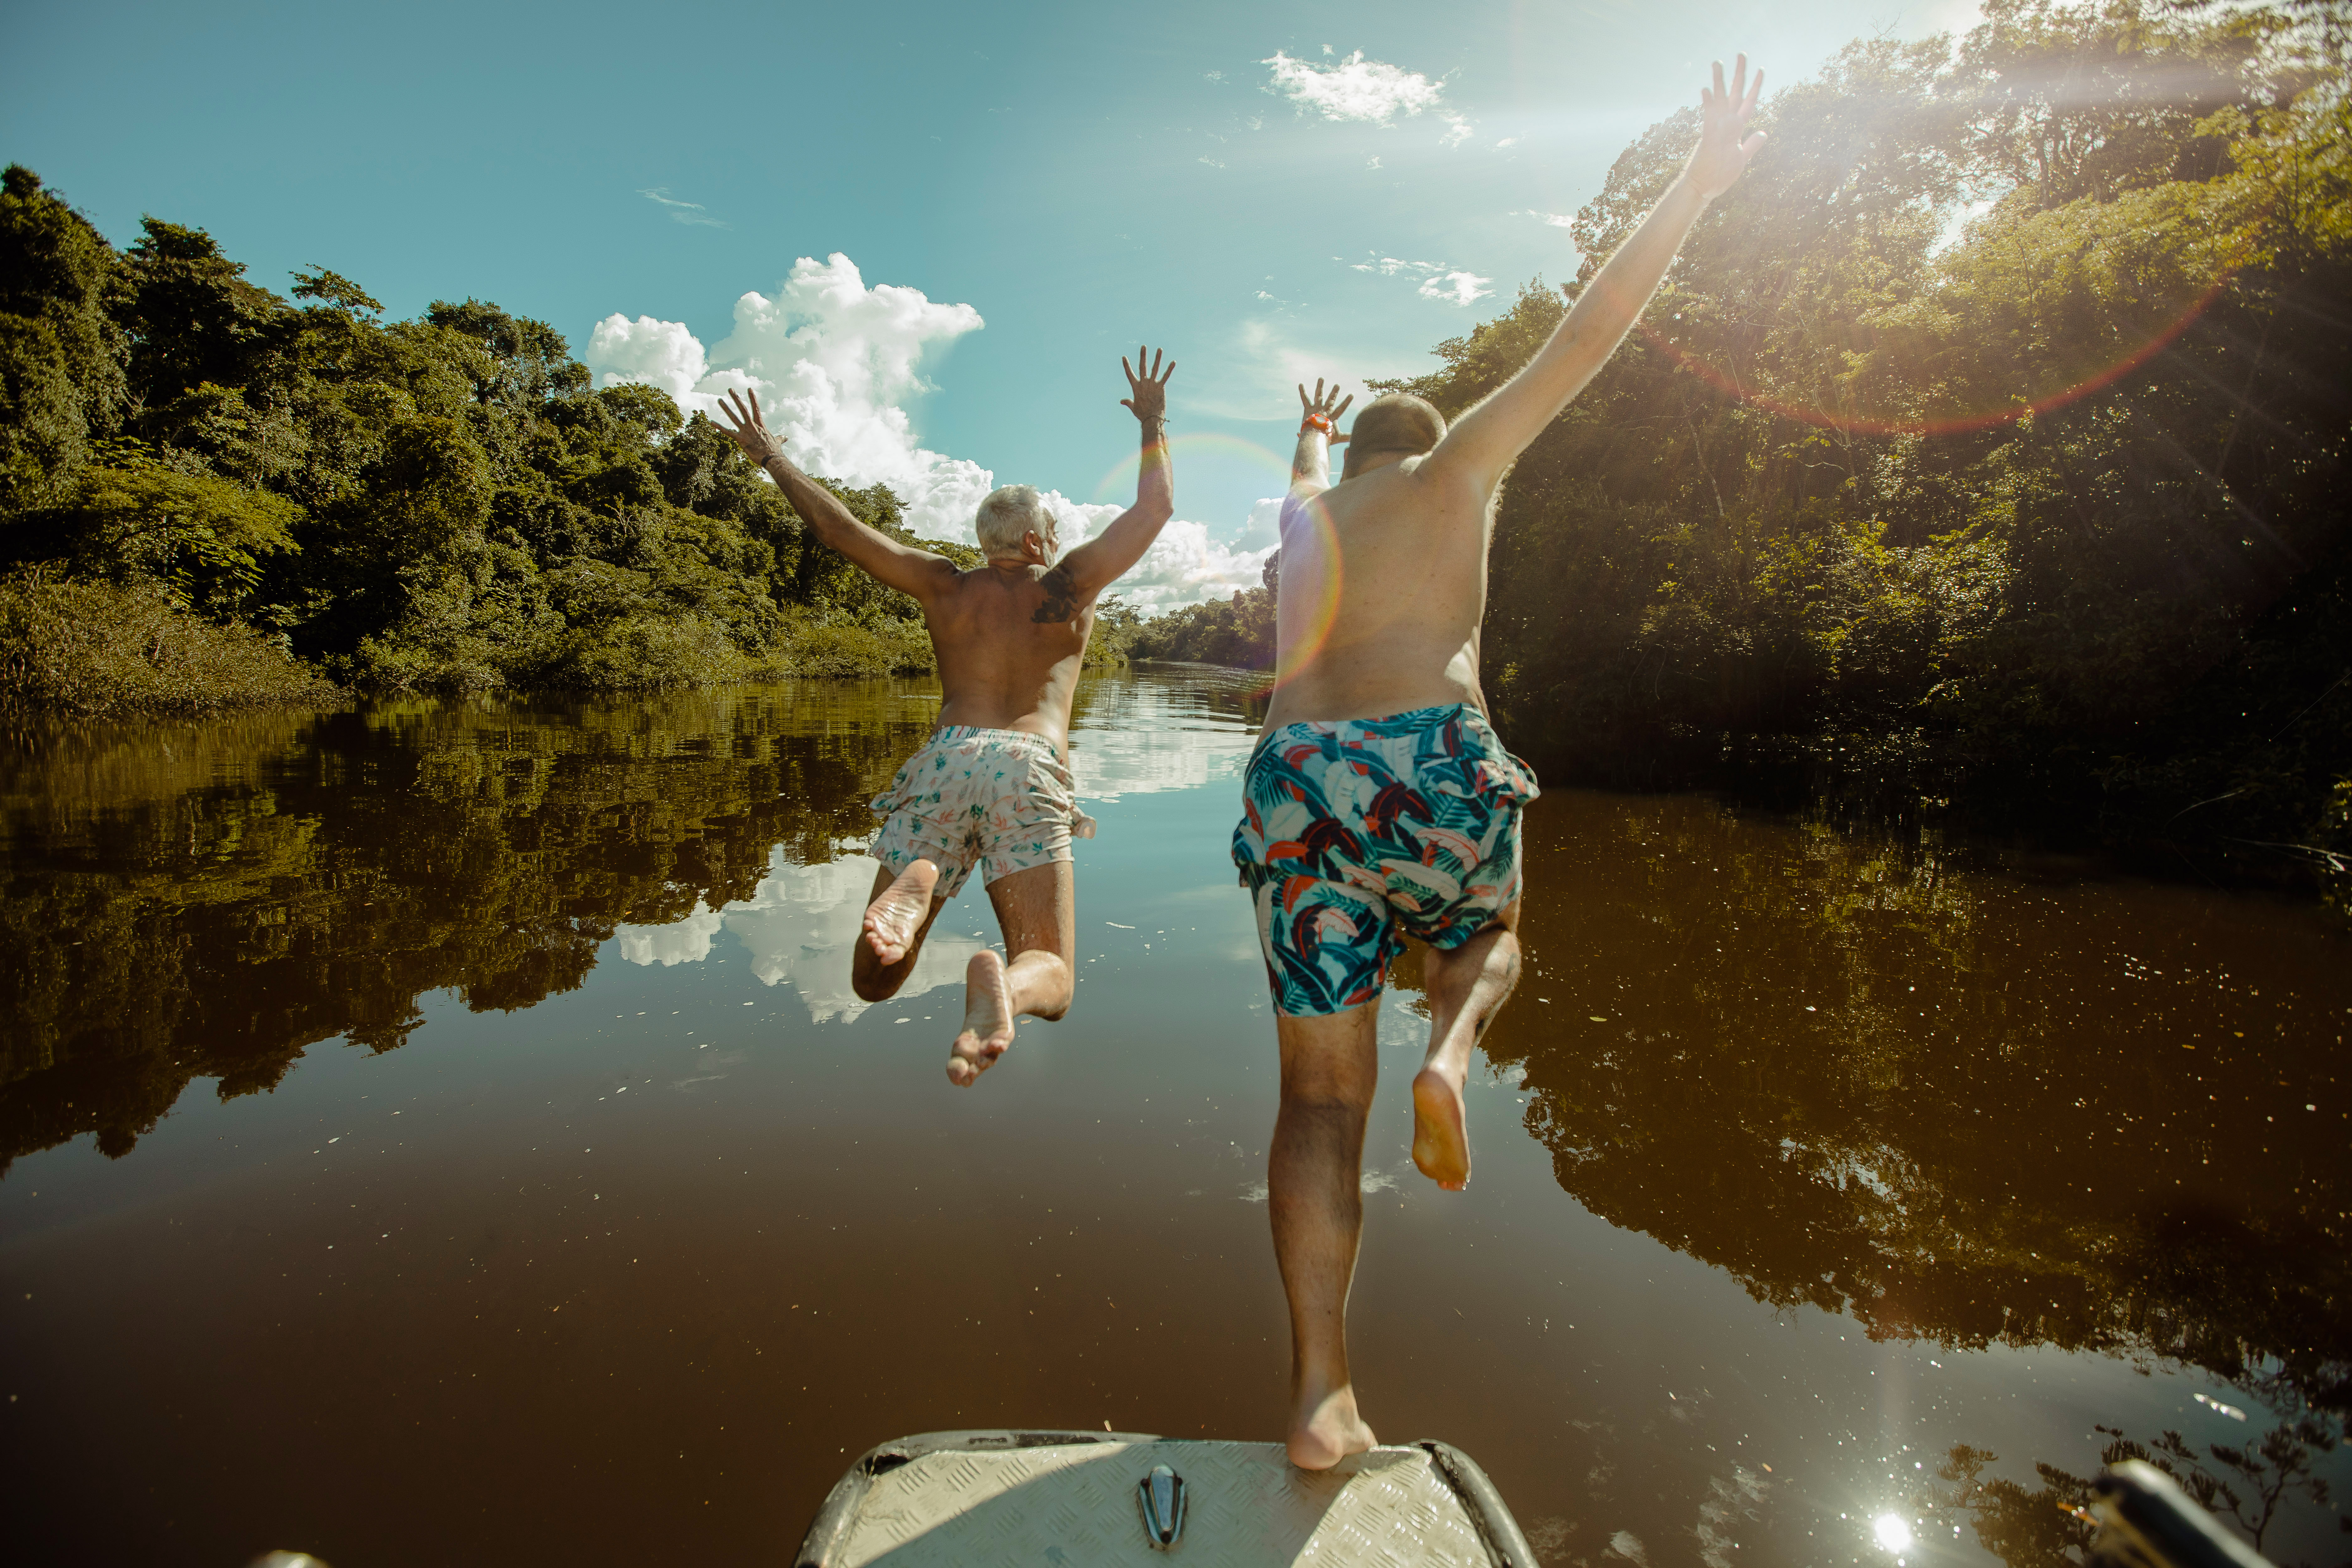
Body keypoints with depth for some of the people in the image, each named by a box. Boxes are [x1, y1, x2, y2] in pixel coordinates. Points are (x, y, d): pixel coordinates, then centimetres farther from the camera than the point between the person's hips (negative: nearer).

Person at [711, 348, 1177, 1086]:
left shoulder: (946, 586, 22)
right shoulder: (1071, 582, 18)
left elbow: (838, 525, 25)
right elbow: (1157, 506, 27)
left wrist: (772, 457, 39)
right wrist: (1153, 424, 40)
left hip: (944, 758, 2)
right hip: (1030, 770, -2)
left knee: (872, 982, 7)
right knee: (1050, 981, -1)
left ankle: (912, 888, -28)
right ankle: (999, 983, -39)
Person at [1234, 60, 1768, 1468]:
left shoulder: (1308, 510, 26)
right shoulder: (1457, 467, 16)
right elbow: (1590, 334, 15)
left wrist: (1306, 446, 72)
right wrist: (1701, 185, 24)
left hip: (1295, 786, 3)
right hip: (1434, 770, -3)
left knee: (1323, 1097, 7)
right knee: (1492, 945, 30)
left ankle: (1322, 1391, 3)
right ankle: (1449, 1057, -5)